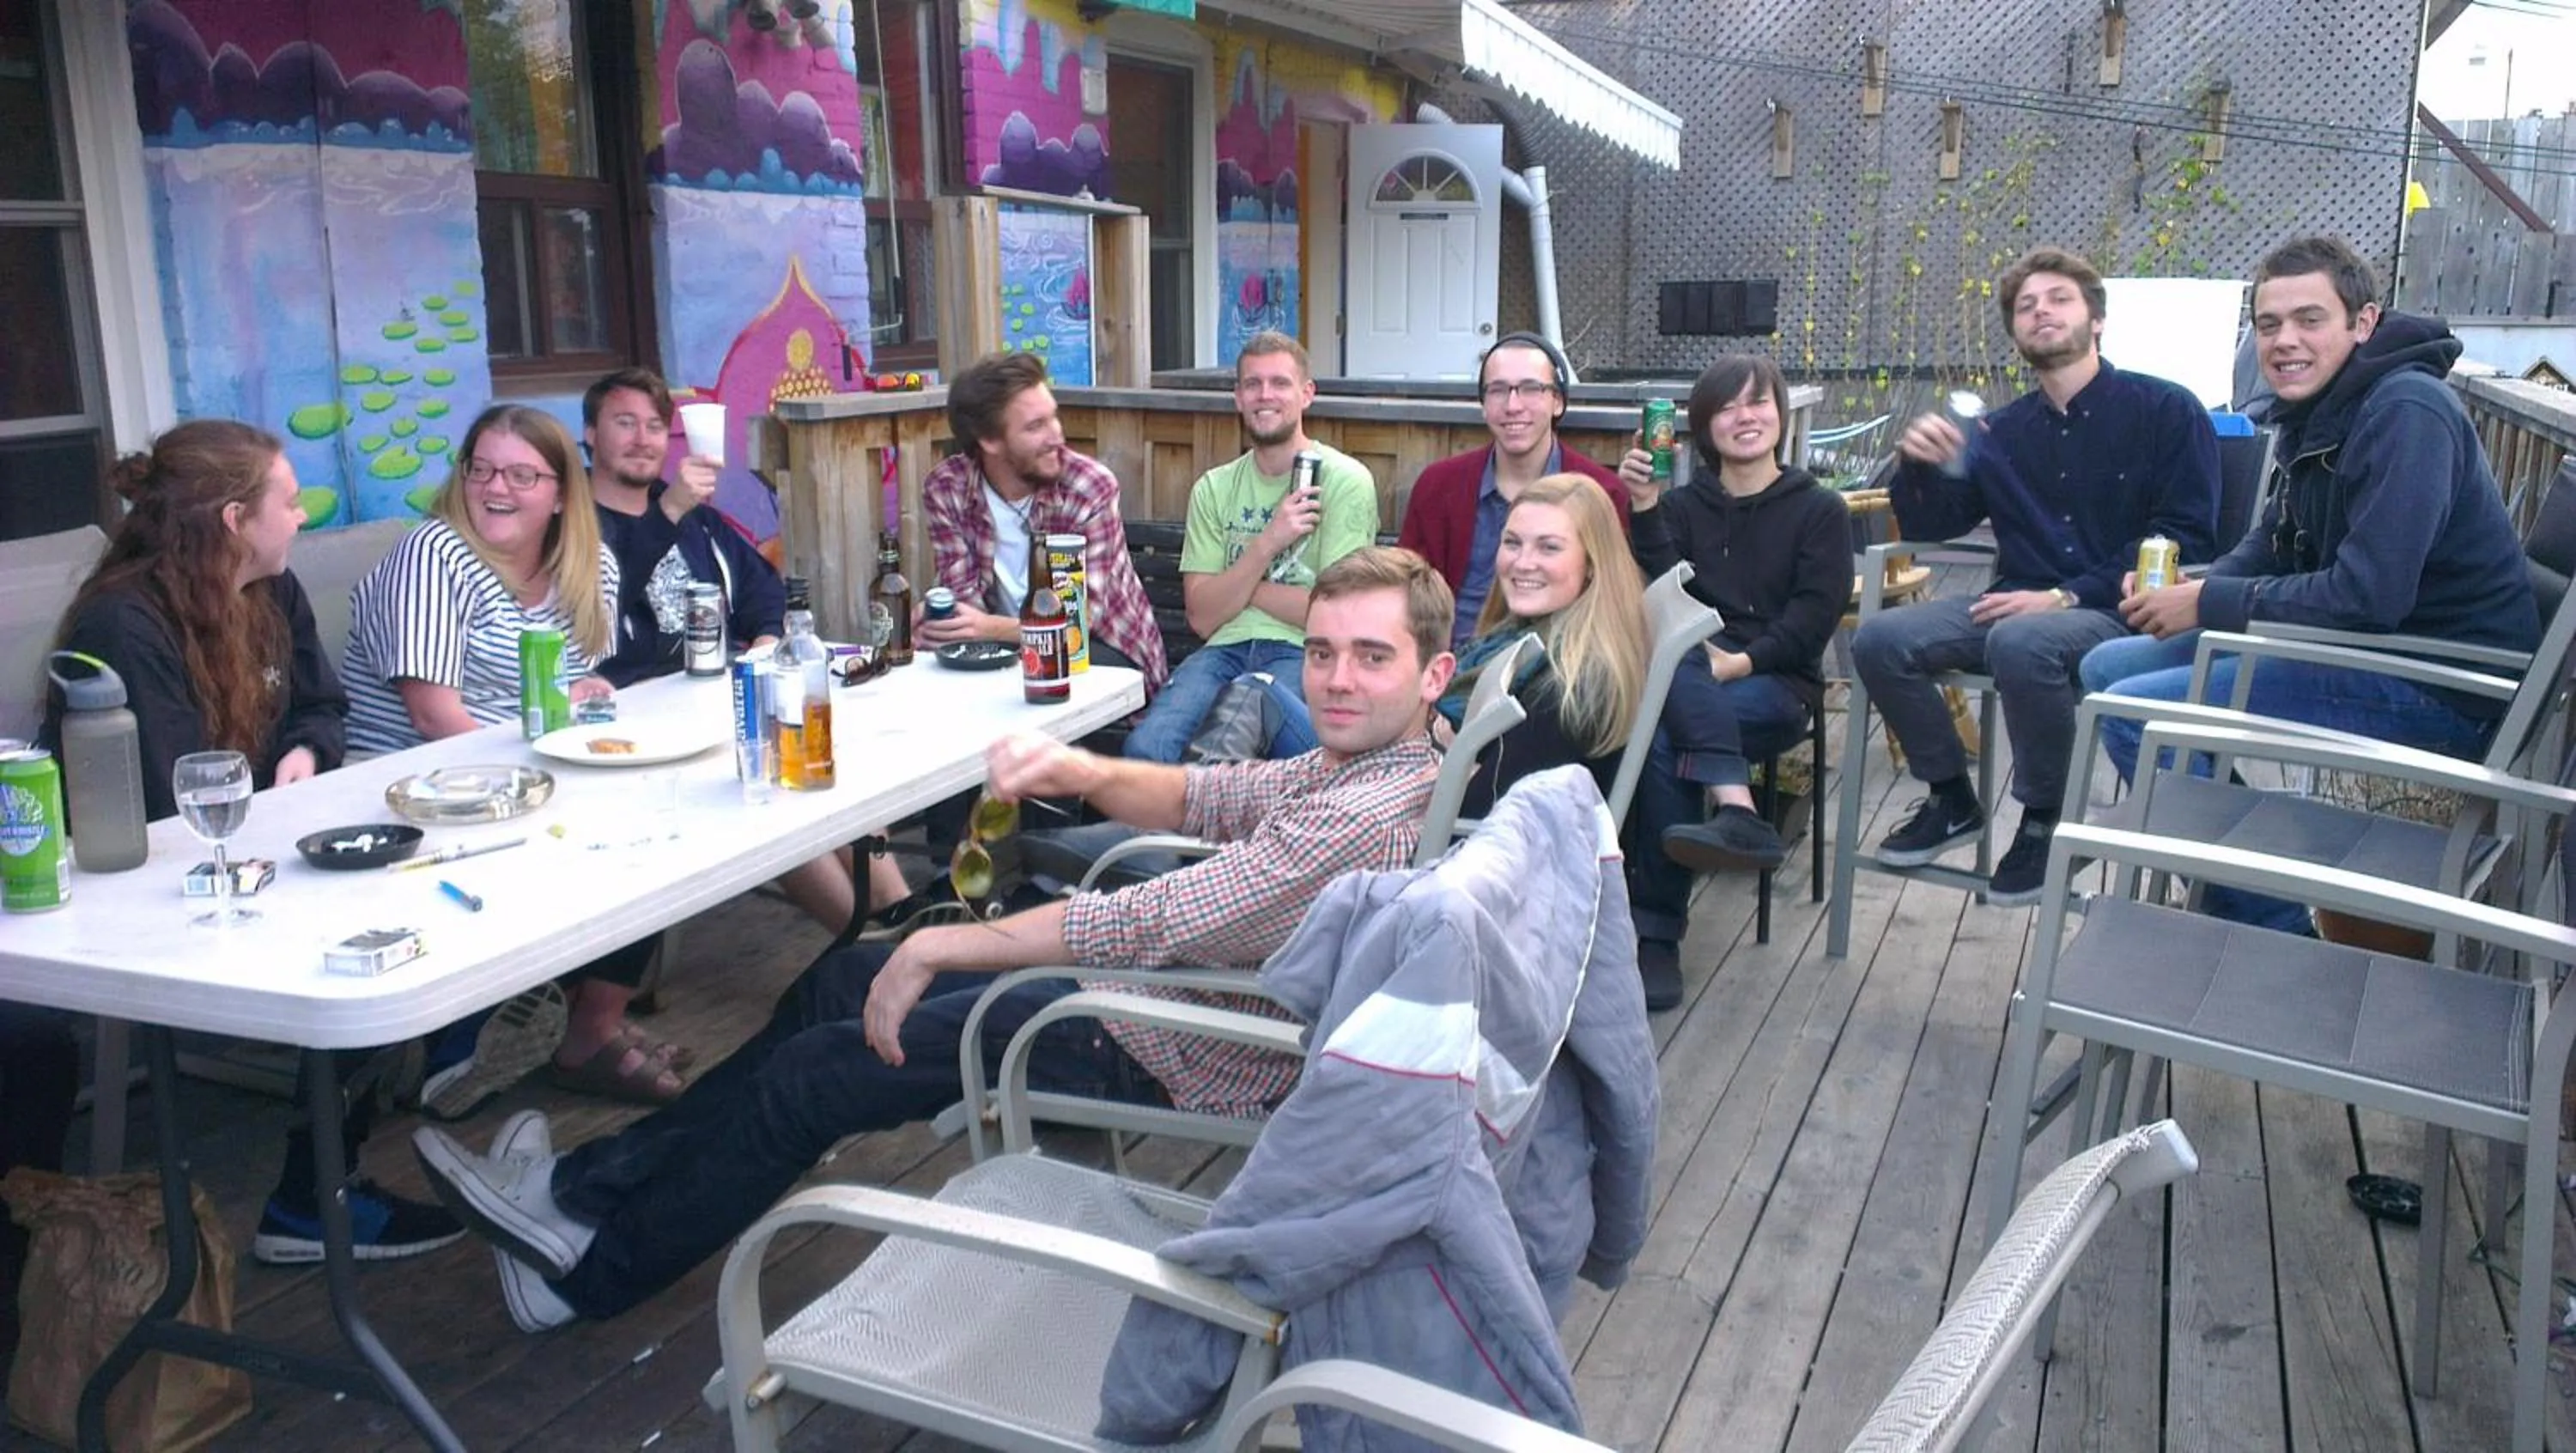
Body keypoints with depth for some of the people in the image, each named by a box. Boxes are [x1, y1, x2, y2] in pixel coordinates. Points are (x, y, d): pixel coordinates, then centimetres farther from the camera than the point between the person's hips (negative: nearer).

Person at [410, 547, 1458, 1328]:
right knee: (840, 981, 13)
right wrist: (1079, 771, -16)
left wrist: (938, 948, -25)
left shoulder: (1367, 815, -30)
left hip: (1153, 1059, -10)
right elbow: (1206, 798, 6)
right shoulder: (1358, 758, 1)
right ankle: (586, 1184, 24)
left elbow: (1143, 926, -34)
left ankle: (589, 1271, 21)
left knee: (812, 1076, -1)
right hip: (1134, 986, 10)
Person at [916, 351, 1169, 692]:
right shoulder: (945, 490, -7)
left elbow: (1085, 615, -22)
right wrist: (933, 620, -34)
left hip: (1104, 647, -3)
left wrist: (992, 628, -39)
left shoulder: (1092, 487, -18)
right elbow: (965, 597, -9)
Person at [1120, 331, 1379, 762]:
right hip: (1226, 649, 3)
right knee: (1146, 745, -28)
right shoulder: (1214, 489, 15)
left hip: (1304, 652, -3)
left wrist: (1236, 584, 3)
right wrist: (1267, 543, -6)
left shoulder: (1345, 480, 2)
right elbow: (1203, 618, 6)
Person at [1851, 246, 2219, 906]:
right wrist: (1920, 465, -8)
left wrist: (2066, 596, -19)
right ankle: (1951, 800, 2)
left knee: (2021, 644, -38)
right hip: (2019, 606, 5)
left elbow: (2183, 539, -9)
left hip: (2117, 615, -5)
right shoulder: (2002, 431, 14)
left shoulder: (2167, 411, 0)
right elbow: (1929, 525, 15)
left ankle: (2046, 819, -14)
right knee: (1880, 639, -18)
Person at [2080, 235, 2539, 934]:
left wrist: (2206, 604, -17)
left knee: (2133, 713, -20)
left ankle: (2274, 935, -6)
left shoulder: (2405, 412, -20)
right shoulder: (2323, 410, 9)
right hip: (2360, 649, 10)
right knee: (2109, 666, 10)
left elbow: (2367, 595, -28)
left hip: (2439, 686, -10)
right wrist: (2187, 587, -4)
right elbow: (2273, 542, 17)